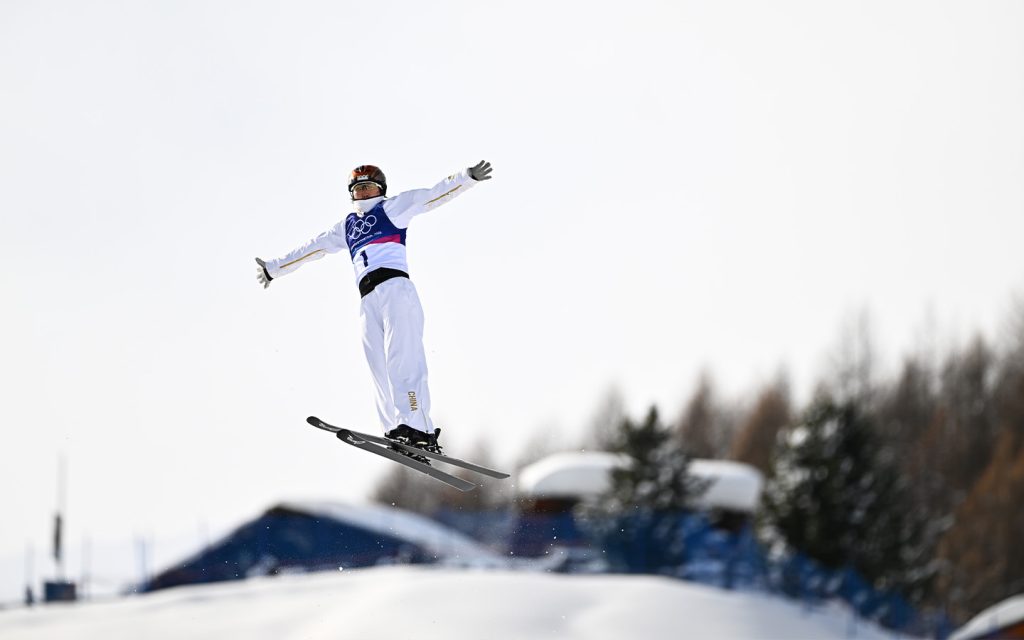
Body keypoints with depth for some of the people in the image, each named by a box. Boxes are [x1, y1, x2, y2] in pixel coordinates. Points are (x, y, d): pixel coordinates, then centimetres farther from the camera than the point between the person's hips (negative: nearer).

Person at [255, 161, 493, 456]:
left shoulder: (392, 208, 14)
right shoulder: (346, 227, 29)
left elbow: (433, 195, 5)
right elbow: (311, 249, 38)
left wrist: (467, 177, -9)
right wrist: (275, 268, 44)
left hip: (395, 286, -6)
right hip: (368, 299, 6)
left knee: (401, 359, -21)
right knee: (381, 369, -7)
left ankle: (418, 429, -32)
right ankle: (398, 432, -14)